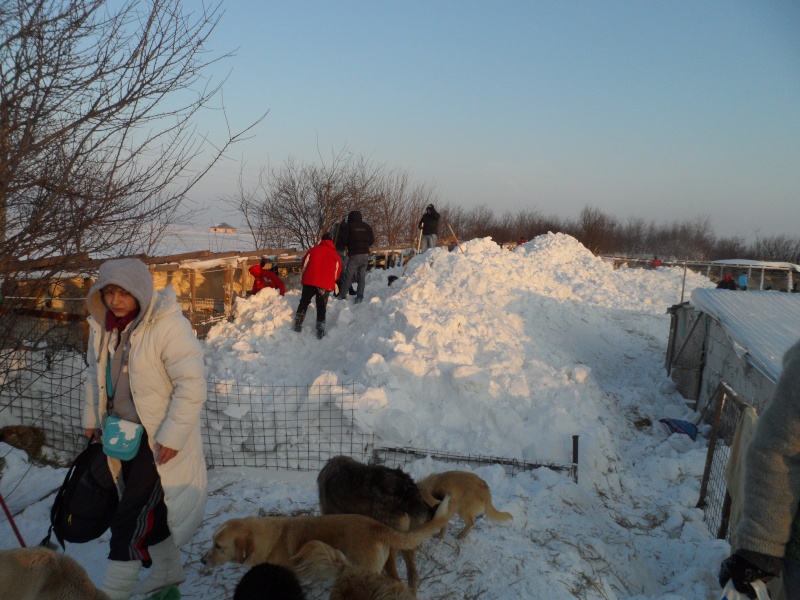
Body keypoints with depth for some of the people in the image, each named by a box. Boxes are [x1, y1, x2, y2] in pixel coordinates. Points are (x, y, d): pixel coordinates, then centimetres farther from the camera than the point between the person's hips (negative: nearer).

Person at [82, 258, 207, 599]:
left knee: (130, 517, -3)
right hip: (123, 431, 7)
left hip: (159, 439, -7)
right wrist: (92, 418, 16)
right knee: (151, 507, 21)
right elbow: (96, 373, 15)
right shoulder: (102, 323, 0)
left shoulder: (169, 326, -24)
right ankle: (168, 571, 41)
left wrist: (173, 434, -22)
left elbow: (192, 384, -22)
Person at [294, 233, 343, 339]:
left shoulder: (313, 250, 8)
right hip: (326, 284, 0)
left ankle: (298, 326, 19)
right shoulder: (335, 255, 10)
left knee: (304, 302, 17)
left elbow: (304, 265, 11)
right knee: (321, 307, 10)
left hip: (309, 281, 0)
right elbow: (337, 272, 12)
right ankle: (320, 331, 6)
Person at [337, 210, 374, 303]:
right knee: (362, 276, 9)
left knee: (348, 276, 0)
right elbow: (372, 240, 7)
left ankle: (343, 296, -1)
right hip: (365, 255, 4)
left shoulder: (349, 226, -2)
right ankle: (360, 297, 5)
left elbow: (345, 240, 0)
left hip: (354, 255, -4)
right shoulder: (367, 226, 7)